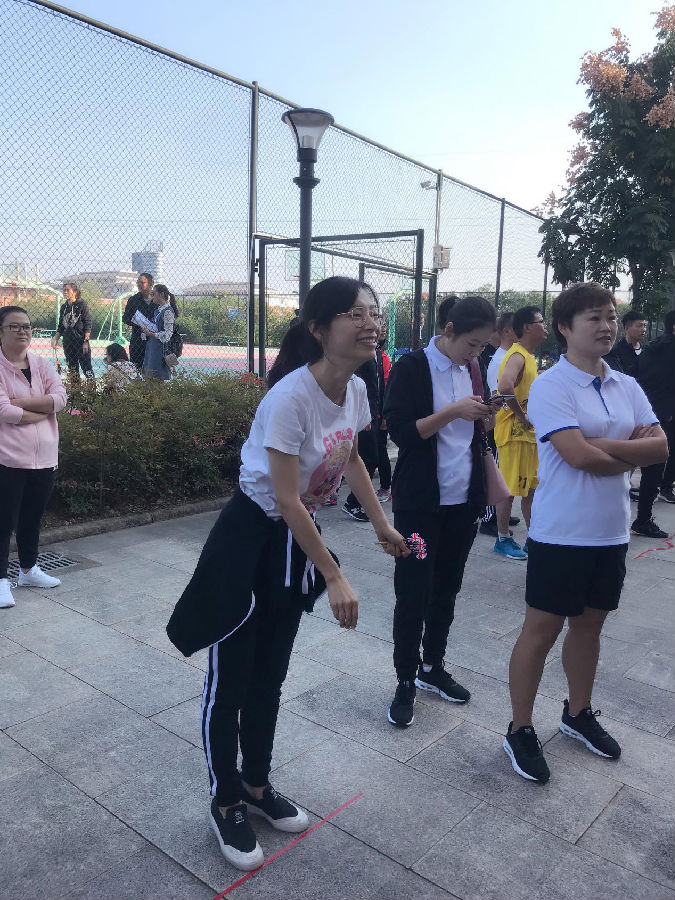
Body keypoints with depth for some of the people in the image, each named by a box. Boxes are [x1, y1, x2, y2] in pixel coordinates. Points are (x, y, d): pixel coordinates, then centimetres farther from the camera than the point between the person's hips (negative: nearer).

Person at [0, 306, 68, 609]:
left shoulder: (42, 364, 9)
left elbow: (60, 398, -5)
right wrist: (43, 409, -8)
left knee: (33, 517, 18)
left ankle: (28, 570, 34)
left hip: (44, 457, 5)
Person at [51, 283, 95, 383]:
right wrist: (55, 339, 9)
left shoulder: (82, 305, -5)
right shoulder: (64, 307, 12)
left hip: (80, 341, -6)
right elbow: (61, 327, 18)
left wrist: (86, 341, -14)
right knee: (72, 368, 8)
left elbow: (88, 325, -8)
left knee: (86, 366, -5)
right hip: (68, 343, 6)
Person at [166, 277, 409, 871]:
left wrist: (382, 525, 16)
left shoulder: (356, 389, -4)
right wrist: (334, 577, -22)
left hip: (296, 538, 7)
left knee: (270, 676, 20)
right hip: (250, 537, -7)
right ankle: (226, 804, 30)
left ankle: (257, 786, 40)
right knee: (230, 681, 7)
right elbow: (286, 499, -26)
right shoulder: (290, 396, -28)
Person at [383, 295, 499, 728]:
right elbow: (401, 431, -15)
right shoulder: (411, 367, -10)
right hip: (420, 501, -6)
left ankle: (432, 666, 29)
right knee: (414, 591, 0)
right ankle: (406, 680, 15)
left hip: (464, 498, 6)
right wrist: (453, 412, -23)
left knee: (447, 587, 13)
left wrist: (488, 416, -5)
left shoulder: (475, 368, 8)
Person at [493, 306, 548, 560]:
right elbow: (505, 386, -36)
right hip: (514, 433, -10)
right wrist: (522, 416, -26)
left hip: (528, 433, 10)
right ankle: (503, 540, 10)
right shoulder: (517, 356, -17)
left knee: (530, 487, 15)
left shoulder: (528, 357, 16)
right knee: (510, 488, -1)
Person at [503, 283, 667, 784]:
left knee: (589, 625, 20)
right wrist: (634, 453, -7)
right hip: (562, 532, -6)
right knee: (542, 630, 4)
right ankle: (520, 731, 21)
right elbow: (578, 455, -23)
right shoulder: (551, 387, -13)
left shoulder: (628, 387, 7)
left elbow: (660, 446, -3)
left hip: (611, 532, 6)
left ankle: (578, 714, 41)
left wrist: (601, 446, -17)